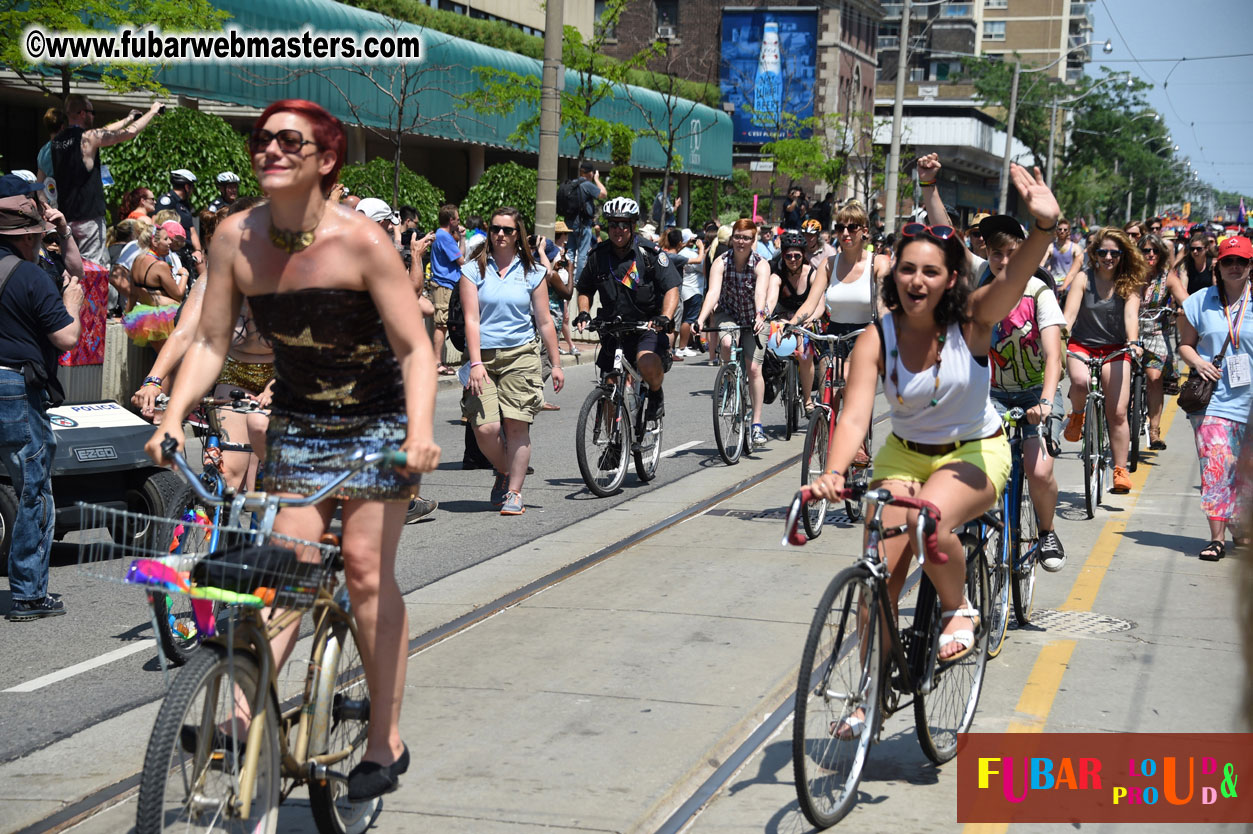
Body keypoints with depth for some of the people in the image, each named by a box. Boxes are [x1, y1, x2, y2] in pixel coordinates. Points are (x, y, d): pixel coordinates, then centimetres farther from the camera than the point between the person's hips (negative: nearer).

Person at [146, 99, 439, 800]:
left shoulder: (361, 240, -20)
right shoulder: (236, 238, -8)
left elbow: (415, 348, -20)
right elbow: (211, 342, -2)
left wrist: (421, 432, -33)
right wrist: (173, 418, -14)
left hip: (376, 423, -4)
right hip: (297, 421, 4)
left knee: (366, 569, -5)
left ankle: (386, 741, 3)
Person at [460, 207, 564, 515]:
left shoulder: (532, 273, 8)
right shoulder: (474, 270, 4)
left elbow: (544, 322, 11)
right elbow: (471, 319, -3)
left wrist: (556, 364, 9)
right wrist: (476, 363, -13)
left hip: (521, 355, 0)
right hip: (484, 355, 0)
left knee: (517, 425, -8)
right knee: (485, 428, -11)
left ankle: (514, 492, 3)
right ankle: (503, 472, 19)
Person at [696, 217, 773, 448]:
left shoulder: (761, 265, -20)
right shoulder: (721, 263, -17)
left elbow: (760, 292, -37)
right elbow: (713, 292, -30)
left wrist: (760, 316, -57)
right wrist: (701, 319, -47)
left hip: (753, 319, -1)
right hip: (727, 314, 1)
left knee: (754, 368, -12)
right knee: (726, 343, -33)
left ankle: (757, 423, -4)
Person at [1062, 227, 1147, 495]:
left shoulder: (1128, 283, -1)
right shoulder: (1083, 278, -4)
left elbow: (1131, 315, -15)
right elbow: (1069, 313, -14)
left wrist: (1133, 342, -34)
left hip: (1114, 349, 1)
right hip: (1081, 345, -1)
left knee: (1117, 413, -7)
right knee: (1081, 381, -35)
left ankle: (1120, 470, 5)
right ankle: (1076, 416, -2)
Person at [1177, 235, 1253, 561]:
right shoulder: (1200, 302, 6)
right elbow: (1185, 343, 13)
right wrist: (1197, 362, -7)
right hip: (1213, 398, -1)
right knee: (1216, 465, -12)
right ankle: (1217, 537, -10)